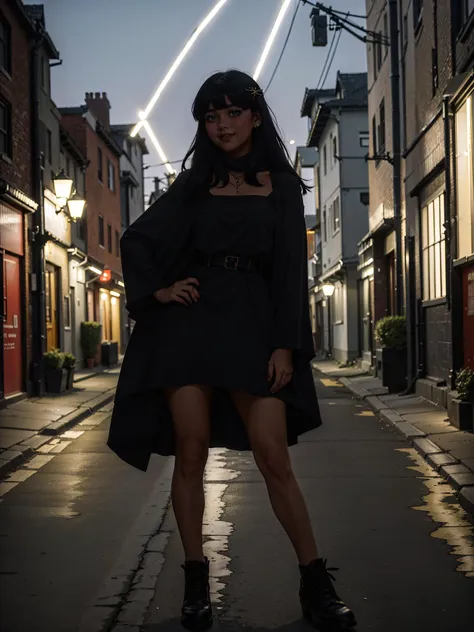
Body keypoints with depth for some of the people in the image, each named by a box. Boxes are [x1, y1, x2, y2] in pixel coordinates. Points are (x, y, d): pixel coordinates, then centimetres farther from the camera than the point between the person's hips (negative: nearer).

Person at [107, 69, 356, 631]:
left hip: (252, 325, -1)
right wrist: (157, 291, 2)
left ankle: (316, 585, 3)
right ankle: (196, 583, 10)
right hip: (190, 321, 2)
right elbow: (136, 239, 18)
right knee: (191, 453, -1)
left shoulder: (282, 185, 9)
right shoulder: (194, 183, 13)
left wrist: (285, 345, -6)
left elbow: (291, 269, 3)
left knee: (274, 459, -7)